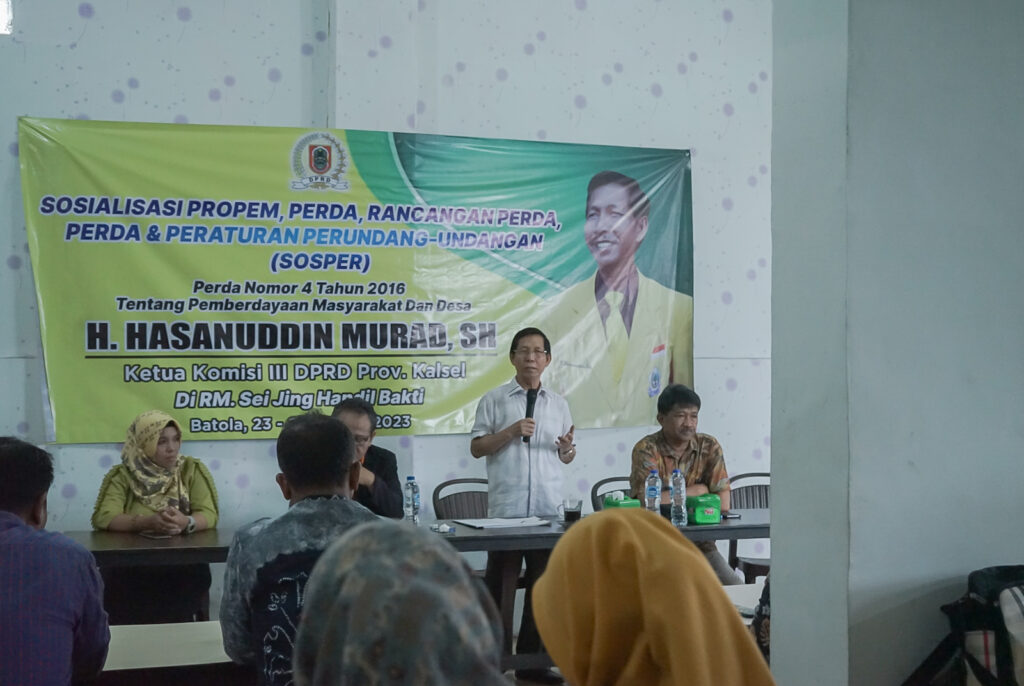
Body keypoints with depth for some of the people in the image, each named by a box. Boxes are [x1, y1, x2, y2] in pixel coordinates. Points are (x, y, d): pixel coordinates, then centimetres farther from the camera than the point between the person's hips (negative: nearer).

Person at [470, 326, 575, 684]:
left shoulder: (558, 404, 13)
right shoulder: (494, 400, 3)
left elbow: (564, 457, 15)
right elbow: (476, 448, 0)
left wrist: (568, 449, -8)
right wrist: (510, 432, -14)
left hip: (548, 508, 3)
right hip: (505, 507, -3)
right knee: (498, 582, 2)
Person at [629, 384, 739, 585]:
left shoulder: (709, 447, 1)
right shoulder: (646, 449, -10)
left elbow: (723, 504, -6)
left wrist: (674, 498, -12)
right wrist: (697, 490, -10)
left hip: (698, 543, 4)